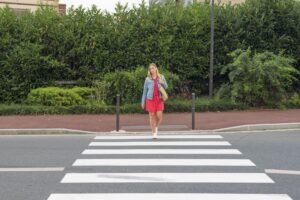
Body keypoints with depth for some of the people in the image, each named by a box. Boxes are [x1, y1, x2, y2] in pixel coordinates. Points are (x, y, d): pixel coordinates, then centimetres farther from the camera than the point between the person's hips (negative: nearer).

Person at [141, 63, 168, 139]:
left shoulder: (161, 77, 7)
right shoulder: (148, 79, 4)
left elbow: (166, 87, 10)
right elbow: (145, 91, 7)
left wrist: (162, 83, -13)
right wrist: (143, 102, 6)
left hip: (159, 99, 1)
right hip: (150, 99, -1)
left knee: (159, 116, -7)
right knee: (152, 116, -1)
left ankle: (156, 126, 26)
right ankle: (154, 133, 12)